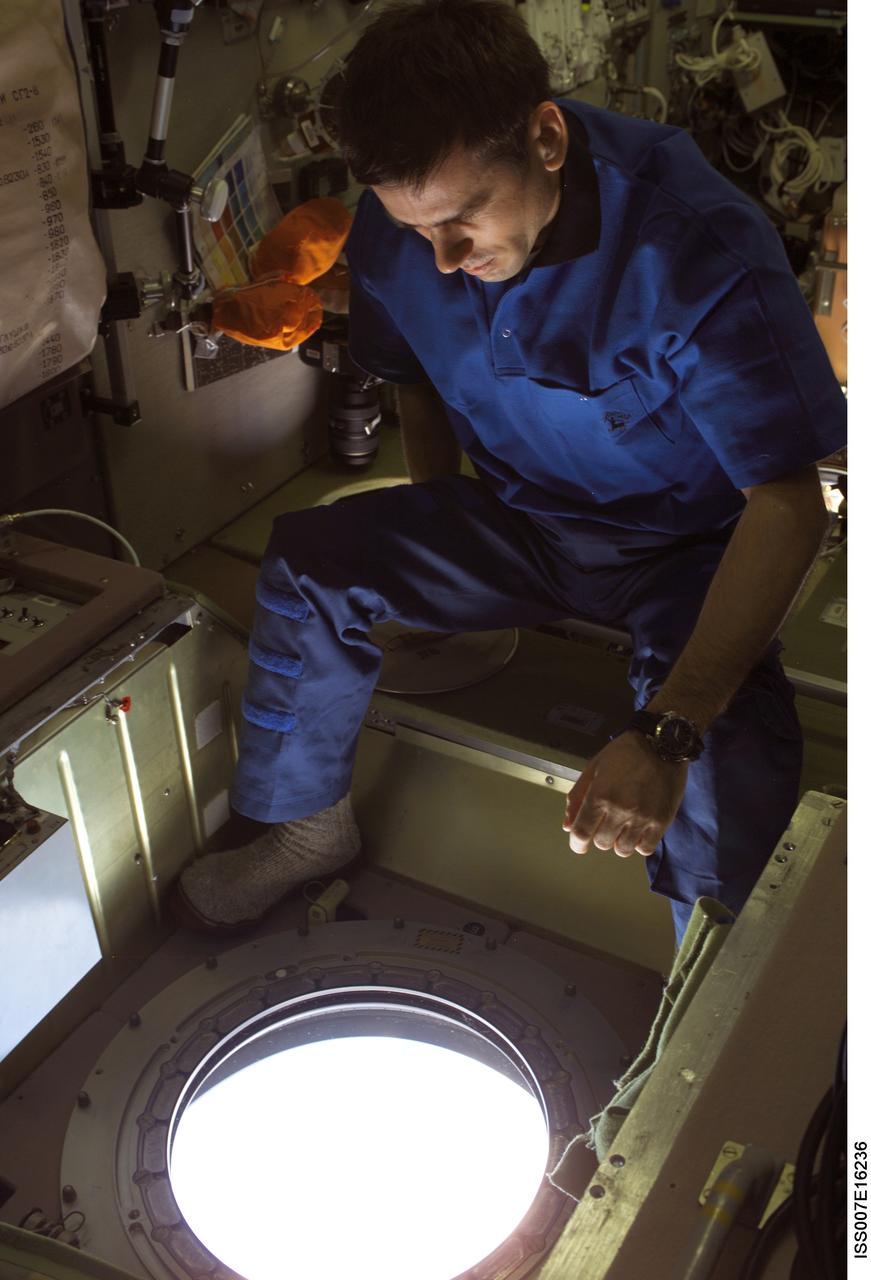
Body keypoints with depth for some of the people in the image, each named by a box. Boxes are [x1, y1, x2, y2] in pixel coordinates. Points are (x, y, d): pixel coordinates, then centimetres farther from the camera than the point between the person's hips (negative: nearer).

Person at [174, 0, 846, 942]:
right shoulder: (399, 231, -13)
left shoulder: (697, 245, -30)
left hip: (686, 548, -4)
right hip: (518, 519, 5)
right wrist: (438, 569, 1)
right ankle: (308, 828, 6)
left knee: (727, 751, -32)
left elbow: (790, 506, -32)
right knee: (311, 560, -17)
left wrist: (666, 732, -43)